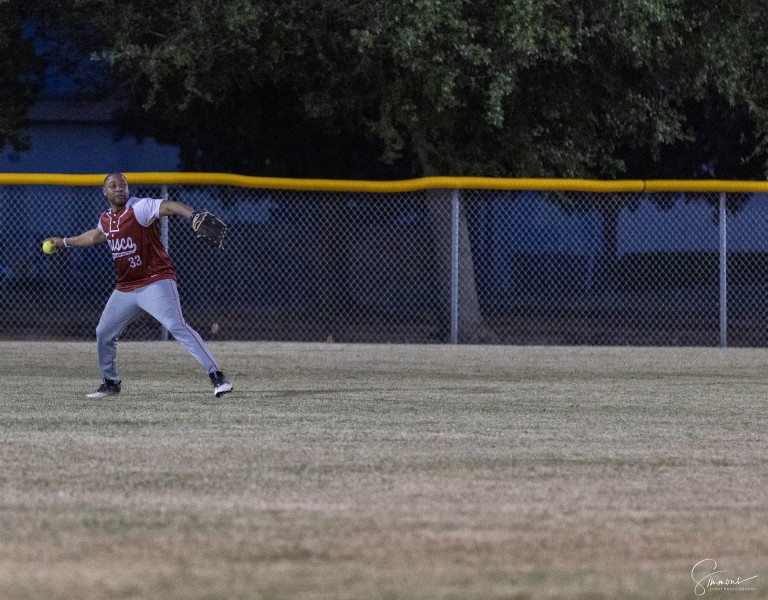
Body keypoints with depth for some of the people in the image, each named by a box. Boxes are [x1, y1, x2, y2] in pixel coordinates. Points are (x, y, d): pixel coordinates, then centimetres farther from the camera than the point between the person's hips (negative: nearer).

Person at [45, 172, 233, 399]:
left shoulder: (140, 208, -13)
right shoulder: (106, 218, 11)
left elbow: (169, 206, -31)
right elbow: (95, 236, 34)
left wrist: (193, 215, -51)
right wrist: (64, 242, 45)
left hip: (155, 281, -8)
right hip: (125, 289, 8)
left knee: (177, 327, -23)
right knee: (104, 333, 16)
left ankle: (217, 377, -28)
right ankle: (111, 384, 36)